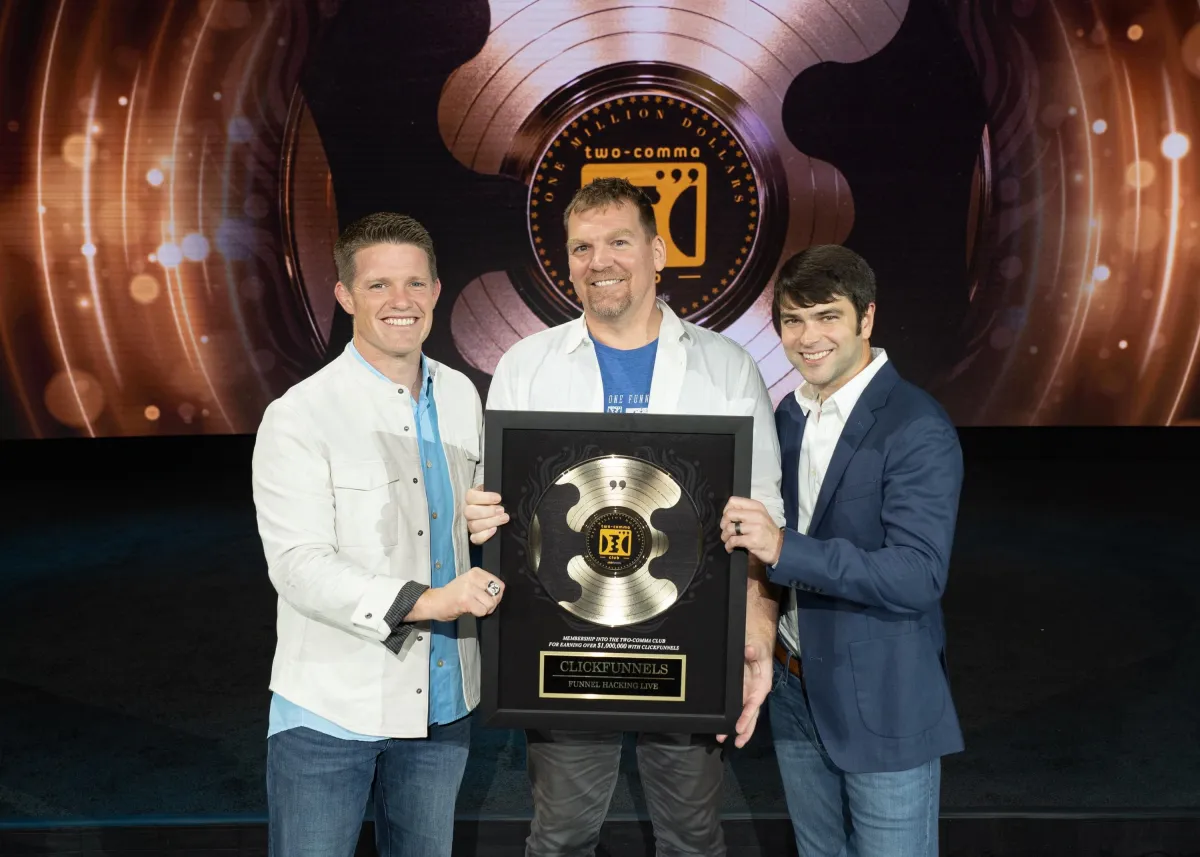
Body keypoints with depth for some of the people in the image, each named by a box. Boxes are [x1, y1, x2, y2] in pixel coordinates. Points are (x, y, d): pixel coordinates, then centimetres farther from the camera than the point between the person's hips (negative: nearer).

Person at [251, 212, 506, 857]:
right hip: (331, 710, -5)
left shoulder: (460, 396, 5)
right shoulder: (299, 417, -13)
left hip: (443, 700, 5)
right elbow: (298, 566, -20)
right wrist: (425, 602, -28)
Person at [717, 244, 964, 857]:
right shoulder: (787, 415, 6)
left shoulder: (918, 430, -17)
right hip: (796, 693, 7)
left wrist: (783, 548, -32)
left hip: (883, 708, -6)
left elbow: (918, 577, -25)